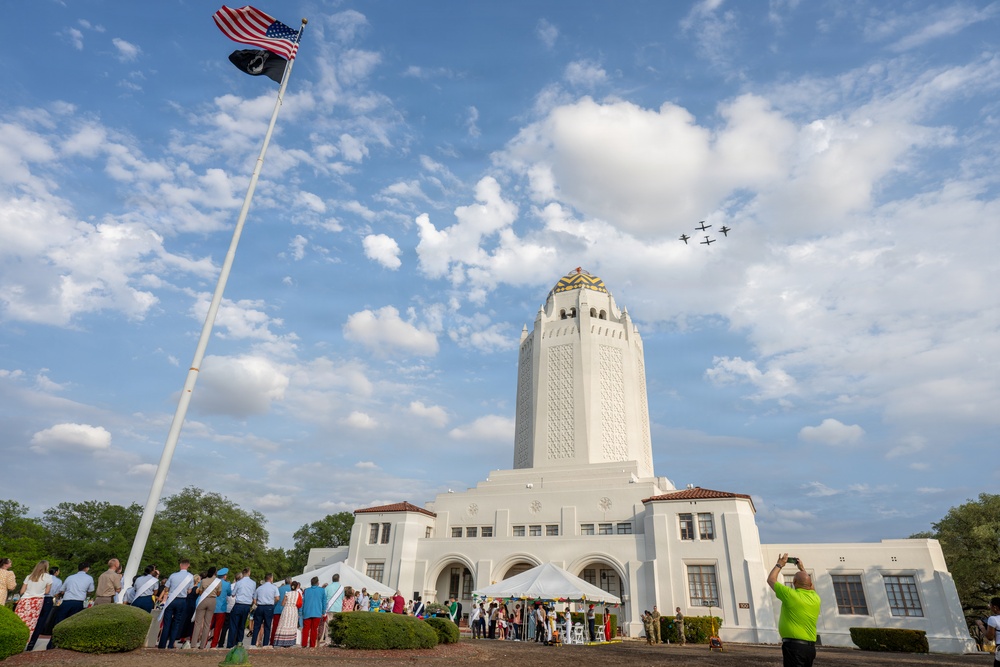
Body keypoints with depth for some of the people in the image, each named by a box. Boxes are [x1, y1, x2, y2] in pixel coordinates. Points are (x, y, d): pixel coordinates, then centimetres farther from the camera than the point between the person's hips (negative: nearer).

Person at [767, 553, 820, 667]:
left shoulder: (791, 595, -11)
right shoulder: (816, 598, 5)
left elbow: (771, 580, 3)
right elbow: (810, 586, 30)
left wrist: (779, 564, 16)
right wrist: (802, 568, 36)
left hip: (793, 645, -7)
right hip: (811, 647, 7)